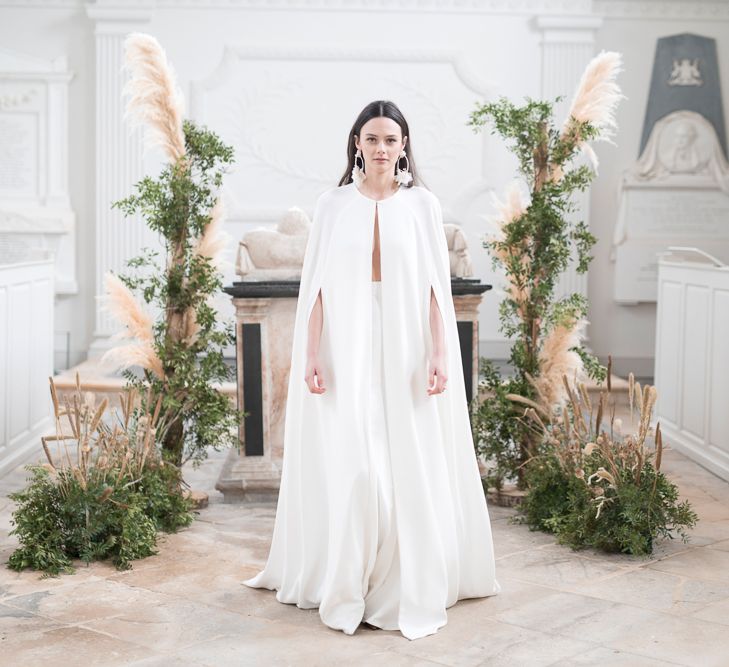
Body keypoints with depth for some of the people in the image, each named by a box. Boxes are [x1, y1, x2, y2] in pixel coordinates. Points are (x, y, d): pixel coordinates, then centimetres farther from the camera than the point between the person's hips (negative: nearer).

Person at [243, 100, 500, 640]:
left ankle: (411, 585, 13)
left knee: (411, 466, 2)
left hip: (406, 347, 0)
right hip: (347, 347, 0)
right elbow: (317, 285, 2)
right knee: (348, 467, -1)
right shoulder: (334, 204, 5)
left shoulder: (423, 204, 4)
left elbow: (438, 285, 0)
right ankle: (346, 585, 12)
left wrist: (440, 354, -8)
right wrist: (312, 354, -6)